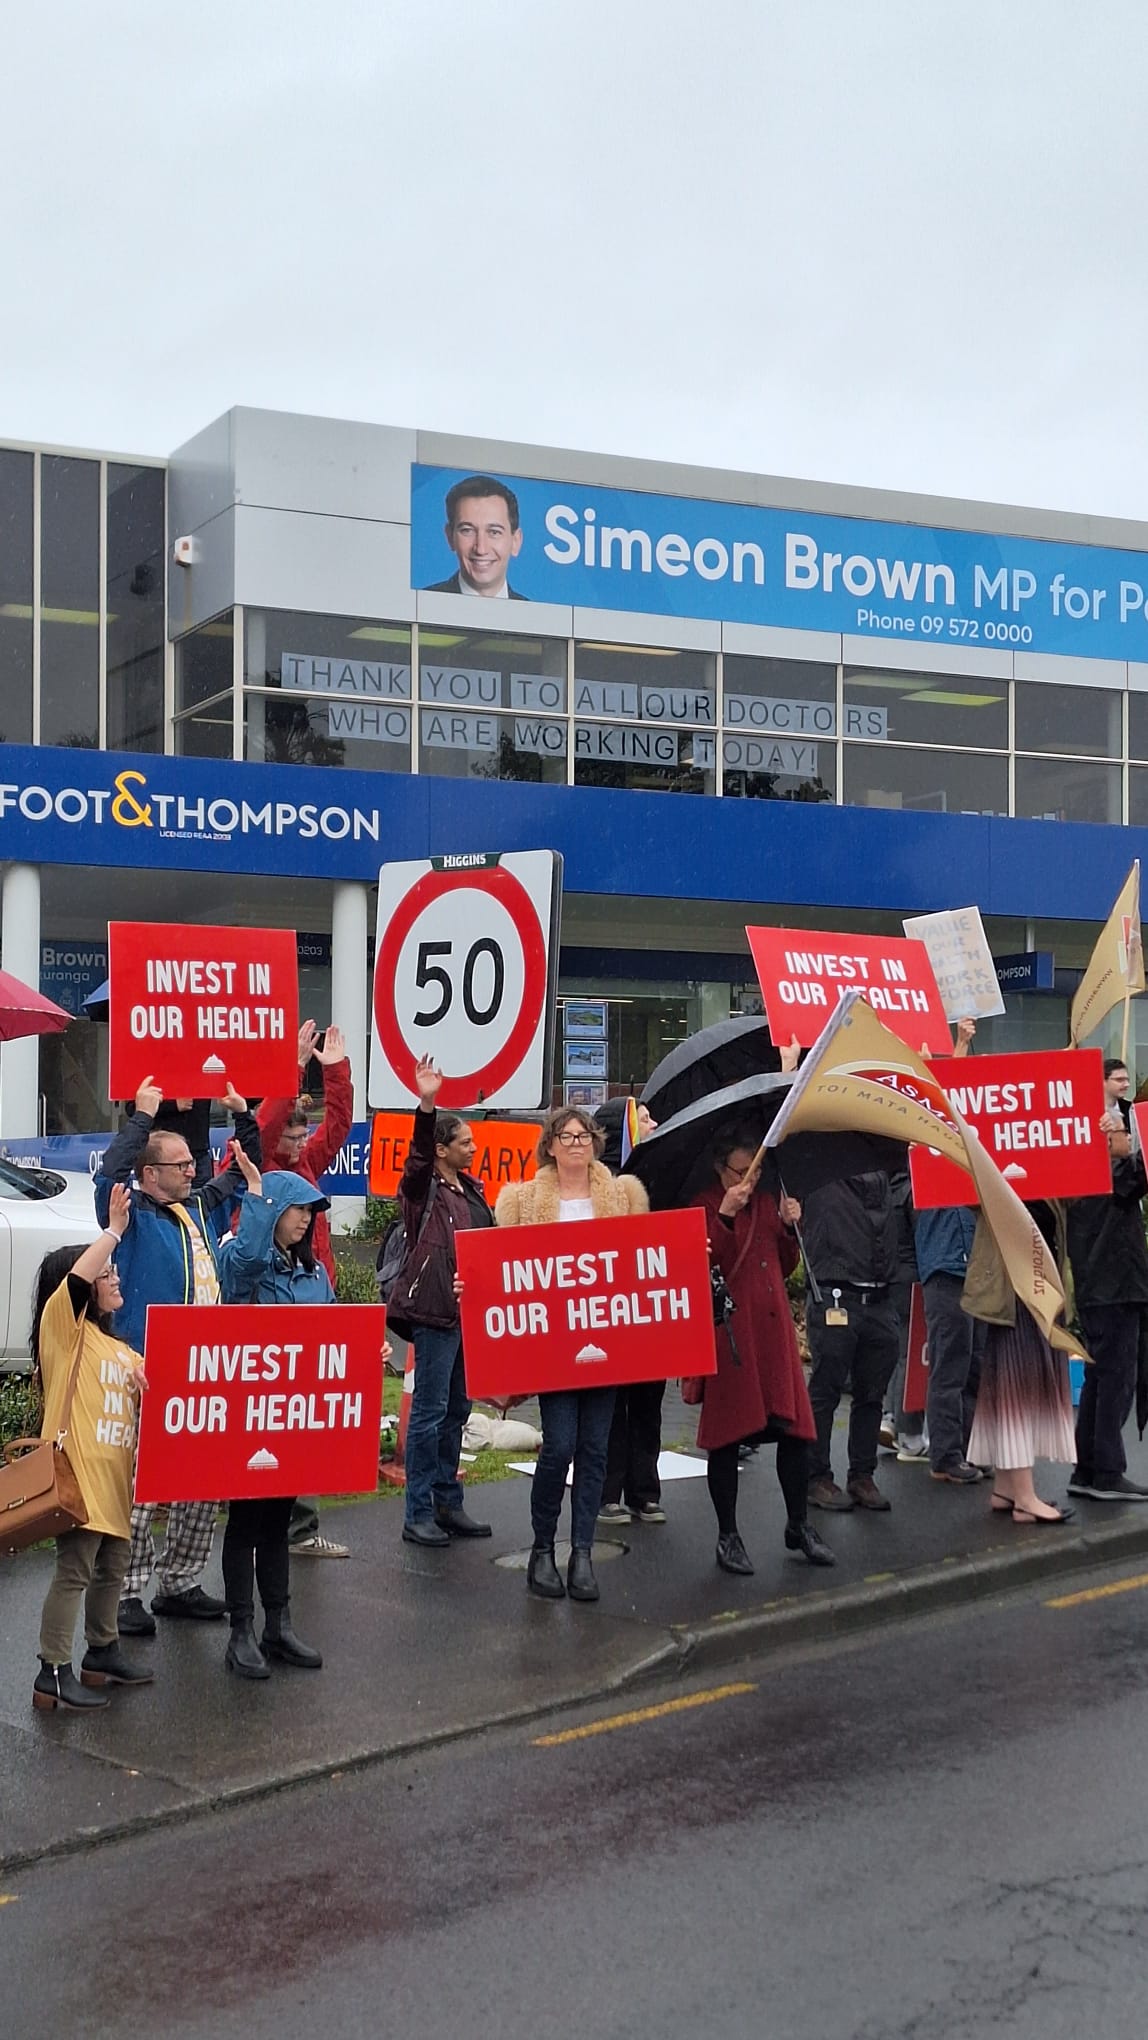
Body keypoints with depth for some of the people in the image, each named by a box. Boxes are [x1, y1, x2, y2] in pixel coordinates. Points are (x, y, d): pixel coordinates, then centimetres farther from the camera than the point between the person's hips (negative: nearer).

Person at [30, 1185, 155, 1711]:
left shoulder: (118, 1348, 20)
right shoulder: (63, 1330, -5)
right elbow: (75, 1278, -23)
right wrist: (114, 1230, -16)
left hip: (114, 1474, 8)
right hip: (77, 1473, -8)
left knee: (111, 1569, 15)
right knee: (74, 1572, -8)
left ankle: (103, 1653, 28)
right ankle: (54, 1673, -5)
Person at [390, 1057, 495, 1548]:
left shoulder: (471, 1188, 15)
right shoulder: (422, 1188, -7)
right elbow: (418, 1156, -26)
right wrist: (425, 1106, -39)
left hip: (469, 1309, 8)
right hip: (435, 1309, -8)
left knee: (457, 1409, 14)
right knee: (430, 1410, -4)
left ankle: (448, 1503, 23)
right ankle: (418, 1513, 2)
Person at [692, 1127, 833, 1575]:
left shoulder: (766, 1203, 15)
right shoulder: (704, 1207, -3)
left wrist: (789, 1226, 5)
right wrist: (726, 1215, -22)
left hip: (773, 1328, 6)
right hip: (728, 1331, -5)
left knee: (794, 1426, 5)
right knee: (728, 1432, 1)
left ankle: (798, 1526, 21)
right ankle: (727, 1536, 11)